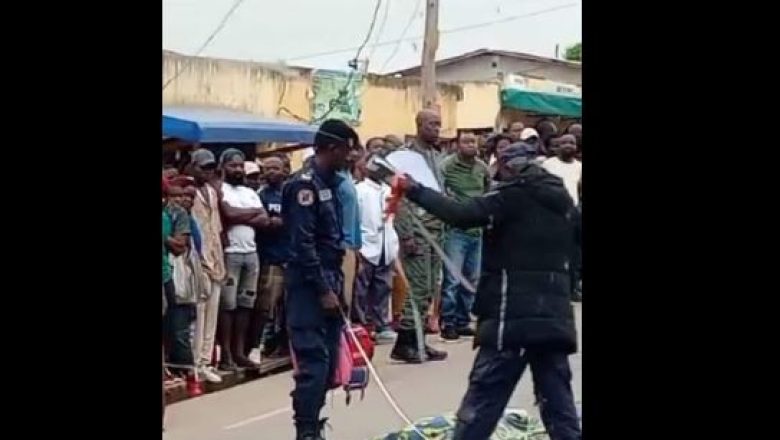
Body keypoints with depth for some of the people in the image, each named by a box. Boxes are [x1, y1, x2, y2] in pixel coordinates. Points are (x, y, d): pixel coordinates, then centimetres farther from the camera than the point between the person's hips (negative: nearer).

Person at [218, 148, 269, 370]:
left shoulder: (250, 192, 19)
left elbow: (264, 220, 8)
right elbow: (229, 214, -17)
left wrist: (239, 217, -7)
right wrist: (252, 212, 1)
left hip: (251, 253, 7)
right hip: (229, 253, -6)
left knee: (245, 303, 7)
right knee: (227, 304, -5)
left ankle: (239, 351, 13)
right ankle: (226, 353, -2)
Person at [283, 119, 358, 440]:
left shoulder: (330, 182, 14)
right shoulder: (304, 184, -14)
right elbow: (303, 244, -19)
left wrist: (336, 283, 13)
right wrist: (323, 289, -19)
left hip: (329, 277, 9)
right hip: (309, 283, -9)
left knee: (328, 358, 10)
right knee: (314, 359, -9)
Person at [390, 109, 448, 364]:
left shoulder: (438, 157, 15)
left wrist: (444, 228, 12)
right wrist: (406, 235, -18)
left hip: (436, 232, 7)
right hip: (416, 233, -7)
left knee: (430, 290, 9)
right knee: (418, 290, -8)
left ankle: (416, 340, 18)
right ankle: (404, 344, 1)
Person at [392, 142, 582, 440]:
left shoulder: (513, 196, -7)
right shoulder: (563, 201, 14)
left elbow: (462, 215, -18)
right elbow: (574, 237, 29)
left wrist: (415, 191, -11)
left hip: (513, 315, -6)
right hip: (554, 316, 6)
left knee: (482, 400, -3)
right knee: (558, 402, 10)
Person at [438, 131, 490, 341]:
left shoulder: (483, 167, 8)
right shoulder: (446, 166, -10)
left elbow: (489, 193, 21)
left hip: (477, 230, 6)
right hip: (455, 230, -6)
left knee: (471, 280, 11)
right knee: (452, 279, -6)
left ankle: (463, 321, 21)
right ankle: (448, 323, 3)